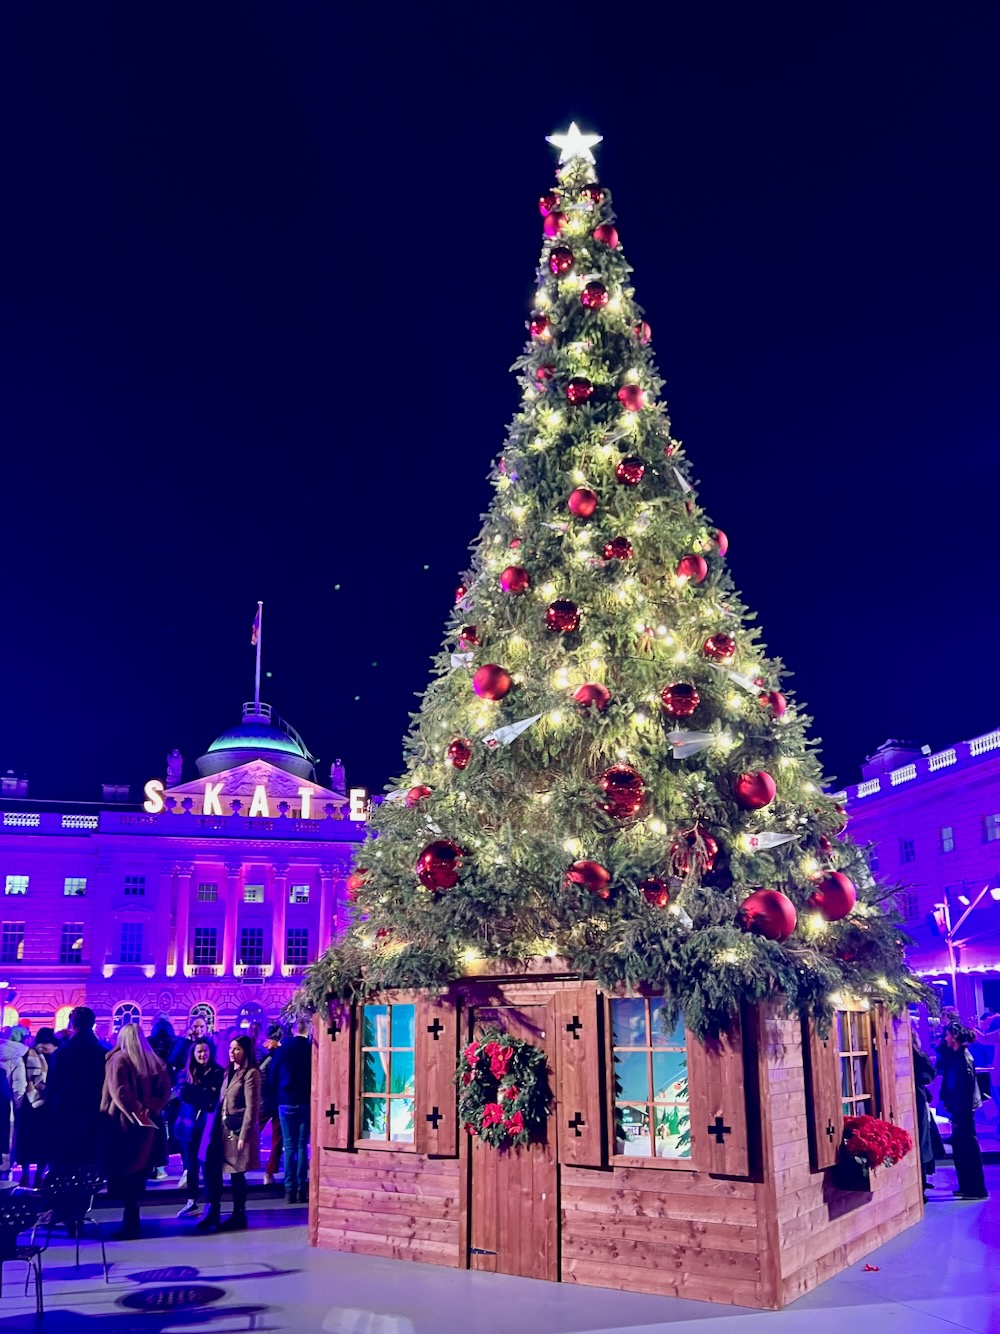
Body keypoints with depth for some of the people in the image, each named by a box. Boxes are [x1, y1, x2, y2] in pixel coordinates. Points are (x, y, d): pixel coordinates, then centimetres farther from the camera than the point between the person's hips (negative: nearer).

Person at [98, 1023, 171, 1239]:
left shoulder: (118, 1059, -8)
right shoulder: (155, 1062, 7)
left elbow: (119, 1091, -19)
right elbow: (165, 1091, 0)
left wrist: (135, 1110, -15)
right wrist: (148, 1110, -6)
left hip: (121, 1122, -5)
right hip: (145, 1124, 5)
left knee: (123, 1174, 1)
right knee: (137, 1173, 14)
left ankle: (130, 1225, 0)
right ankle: (132, 1221, 18)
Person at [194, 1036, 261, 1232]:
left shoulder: (251, 1073, -10)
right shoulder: (229, 1071, 15)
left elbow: (252, 1107, -14)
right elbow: (222, 1101, 14)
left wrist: (244, 1135, -17)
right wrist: (216, 1128, 8)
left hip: (238, 1128, -8)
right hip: (222, 1127, 8)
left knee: (237, 1173, 0)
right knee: (211, 1167, 1)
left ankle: (238, 1216, 13)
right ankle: (213, 1212, 10)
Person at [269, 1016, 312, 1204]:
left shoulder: (283, 1047, -2)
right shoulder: (311, 1048, -4)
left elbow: (273, 1076, 3)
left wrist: (277, 1098, 13)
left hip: (286, 1102, 0)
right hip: (305, 1103, 0)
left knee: (289, 1147, 4)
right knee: (302, 1146, 5)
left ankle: (290, 1189, 1)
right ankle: (301, 1189, 2)